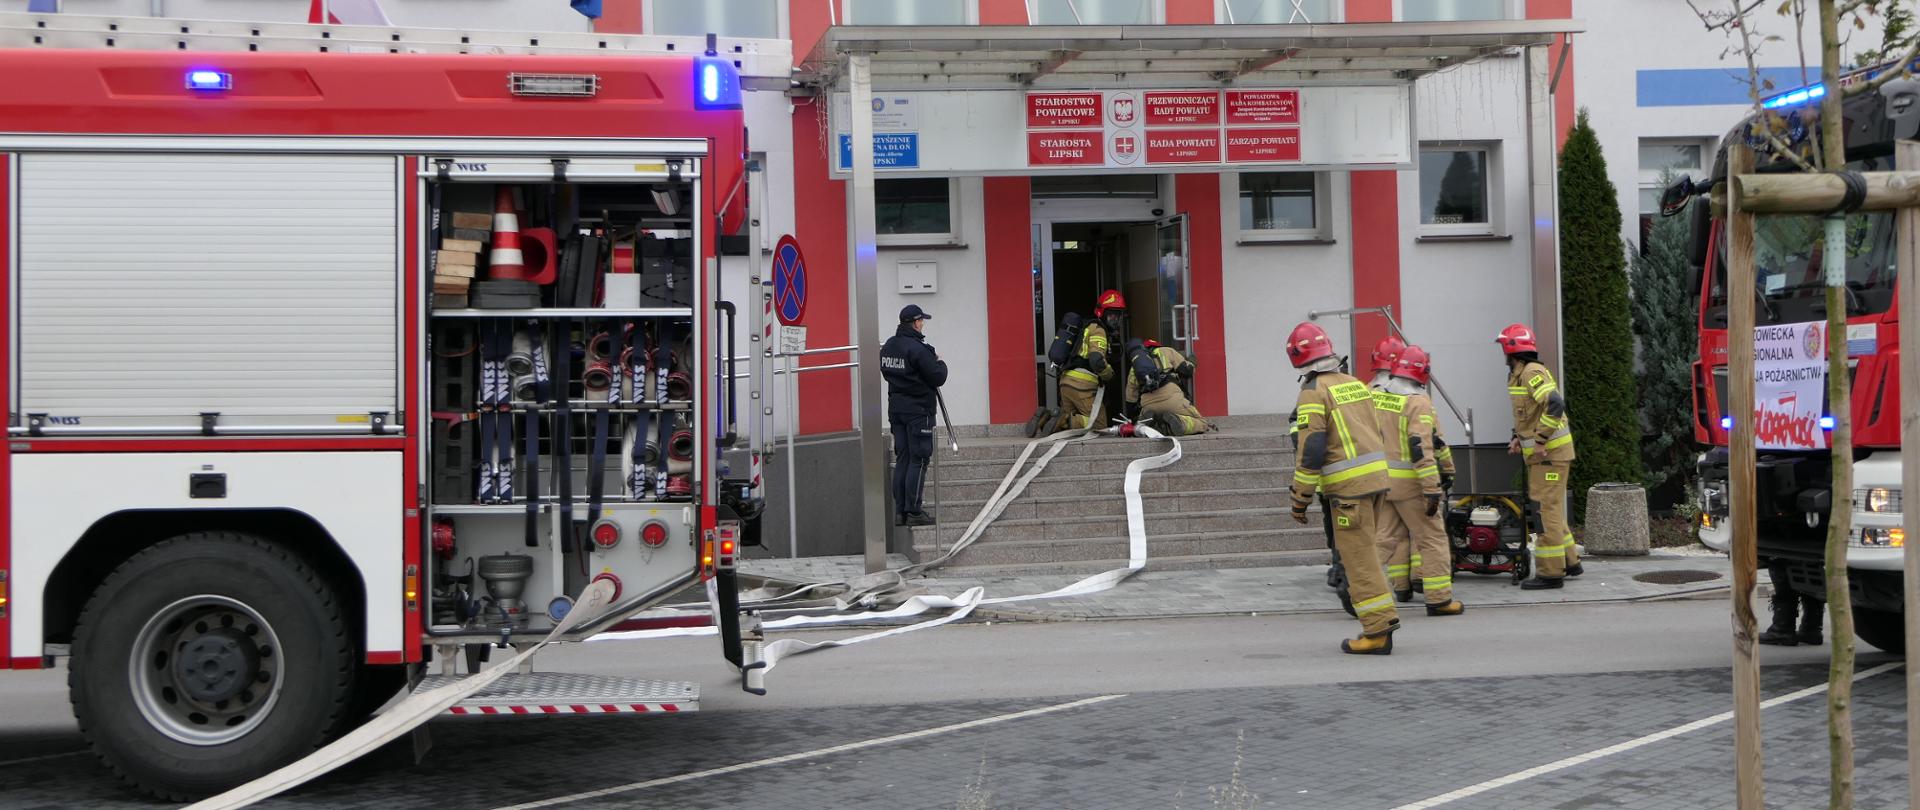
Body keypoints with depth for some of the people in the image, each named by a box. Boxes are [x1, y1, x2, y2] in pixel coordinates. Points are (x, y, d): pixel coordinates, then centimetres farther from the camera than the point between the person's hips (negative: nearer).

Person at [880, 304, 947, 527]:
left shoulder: (888, 346, 8)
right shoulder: (917, 349, -17)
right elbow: (938, 378, -16)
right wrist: (940, 363, 5)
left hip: (895, 407, 8)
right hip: (918, 409, -8)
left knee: (902, 459, 11)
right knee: (918, 460, -4)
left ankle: (899, 511, 10)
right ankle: (913, 512, -5)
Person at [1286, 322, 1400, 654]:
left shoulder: (1314, 393, -9)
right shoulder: (1356, 384, 15)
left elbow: (1311, 450, -14)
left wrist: (1301, 498, -8)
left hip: (1348, 486, -8)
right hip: (1376, 477, 8)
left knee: (1359, 558, -4)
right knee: (1363, 554, 17)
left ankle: (1379, 630, -5)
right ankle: (1381, 619, 18)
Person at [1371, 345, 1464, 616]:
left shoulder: (1373, 397, 5)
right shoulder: (1418, 403, -15)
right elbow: (1421, 448, -21)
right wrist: (1432, 490, -20)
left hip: (1377, 479, 6)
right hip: (1408, 482, -6)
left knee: (1391, 535, 18)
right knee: (1431, 537, 0)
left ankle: (1401, 588, 26)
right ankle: (1439, 598, -2)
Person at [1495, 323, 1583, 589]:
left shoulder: (1532, 373, -17)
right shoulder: (1519, 375, 14)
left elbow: (1555, 404, -29)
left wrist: (1540, 440, -26)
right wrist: (1520, 438, 14)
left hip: (1550, 454, -10)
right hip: (1540, 454, 10)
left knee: (1547, 510, -8)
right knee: (1551, 509, 18)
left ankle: (1550, 572, -6)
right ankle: (1569, 561, 27)